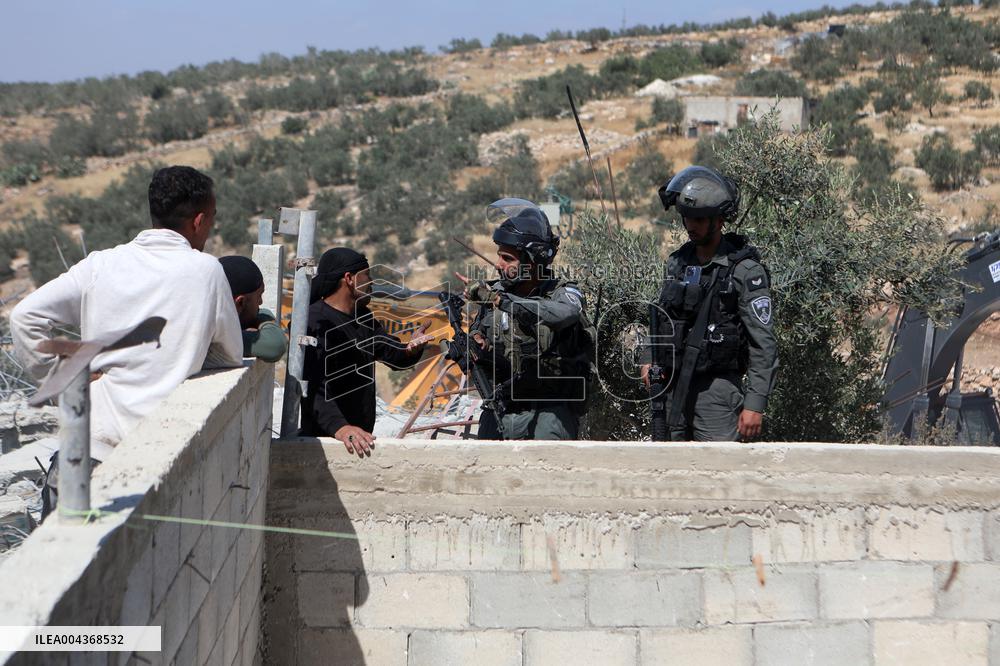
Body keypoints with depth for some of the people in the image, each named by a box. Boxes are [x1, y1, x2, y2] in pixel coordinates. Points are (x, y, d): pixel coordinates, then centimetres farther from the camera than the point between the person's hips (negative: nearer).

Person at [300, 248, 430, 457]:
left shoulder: (362, 317, 13)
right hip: (323, 438, -8)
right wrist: (339, 427, -44)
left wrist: (411, 350, -12)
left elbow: (393, 355, 12)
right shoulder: (315, 323, -18)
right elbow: (313, 386, -29)